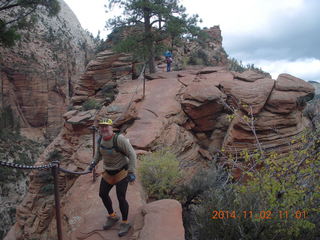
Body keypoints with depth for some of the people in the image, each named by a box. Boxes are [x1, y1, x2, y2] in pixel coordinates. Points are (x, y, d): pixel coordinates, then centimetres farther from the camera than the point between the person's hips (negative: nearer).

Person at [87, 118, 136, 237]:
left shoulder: (119, 139, -27)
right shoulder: (101, 138, -7)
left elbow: (132, 154, -23)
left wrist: (132, 172, -26)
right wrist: (94, 162, 1)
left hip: (122, 171, -7)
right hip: (108, 172, 7)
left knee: (121, 198, -6)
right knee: (103, 194, 13)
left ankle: (125, 223, 18)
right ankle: (112, 216, 37)